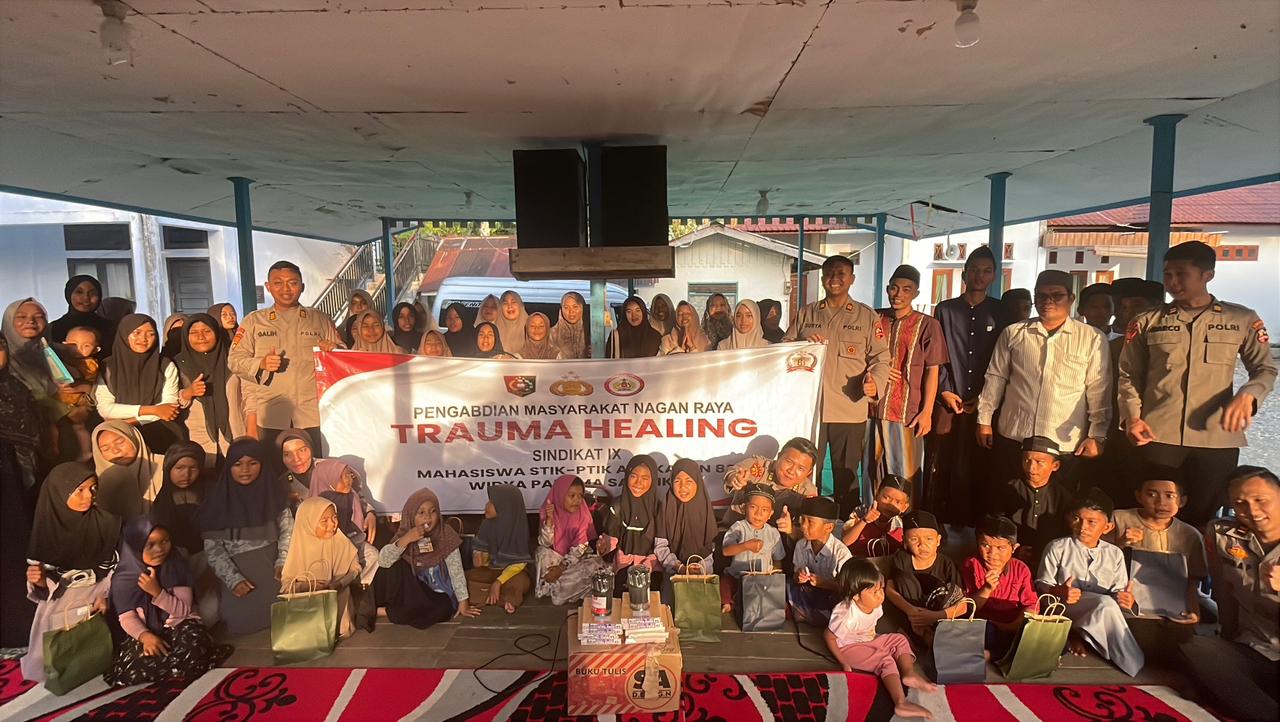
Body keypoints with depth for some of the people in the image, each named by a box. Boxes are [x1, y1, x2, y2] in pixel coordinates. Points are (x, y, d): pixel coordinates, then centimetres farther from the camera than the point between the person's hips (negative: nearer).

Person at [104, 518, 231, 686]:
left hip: (180, 624, -1)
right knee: (135, 665, -31)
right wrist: (146, 636, -28)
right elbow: (127, 618, -7)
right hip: (146, 631, 1)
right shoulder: (123, 578, -5)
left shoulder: (176, 565, -7)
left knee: (194, 643, -35)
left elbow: (184, 610, -9)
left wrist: (157, 592, -24)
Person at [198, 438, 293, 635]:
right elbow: (212, 546, -5)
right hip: (238, 571, -1)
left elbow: (287, 530, 6)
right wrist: (233, 579, -14)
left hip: (271, 567, 2)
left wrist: (283, 561, -8)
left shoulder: (272, 492, 1)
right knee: (241, 618, -15)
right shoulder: (219, 499, -5)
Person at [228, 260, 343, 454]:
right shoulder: (254, 321, 12)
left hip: (314, 413, 0)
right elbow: (235, 359, 7)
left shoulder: (321, 320, 12)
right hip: (272, 414, 0)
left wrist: (333, 351, -10)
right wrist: (261, 363, -11)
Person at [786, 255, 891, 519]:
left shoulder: (867, 316, 7)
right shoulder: (806, 314, 12)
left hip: (850, 410, -1)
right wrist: (804, 343, -10)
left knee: (846, 475, 8)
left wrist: (875, 380, -17)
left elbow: (881, 356, 4)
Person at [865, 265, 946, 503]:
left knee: (905, 475, 0)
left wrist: (927, 412, -7)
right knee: (872, 471, 12)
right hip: (874, 409, 4)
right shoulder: (875, 319, 8)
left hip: (908, 413, -3)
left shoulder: (927, 325, -1)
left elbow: (932, 371, -2)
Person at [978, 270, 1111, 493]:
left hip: (1065, 445, -1)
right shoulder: (1013, 333, 6)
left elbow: (1099, 391, 0)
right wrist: (984, 419, 8)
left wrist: (1096, 436, -3)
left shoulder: (1092, 339, 1)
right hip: (1013, 439, 2)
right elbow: (996, 378, 10)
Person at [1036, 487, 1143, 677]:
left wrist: (1126, 599, -13)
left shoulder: (1115, 554, 13)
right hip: (1065, 608, -4)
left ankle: (1078, 634, -9)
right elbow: (1042, 583, 1)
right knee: (1106, 604, -33)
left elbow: (1119, 591, 11)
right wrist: (1059, 592, -21)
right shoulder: (1057, 548, 2)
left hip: (1102, 613, 4)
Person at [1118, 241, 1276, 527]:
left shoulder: (1242, 320, 9)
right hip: (1158, 436, 0)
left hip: (1217, 438, 1)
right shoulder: (1147, 322, 7)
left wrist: (1247, 396, -9)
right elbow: (1128, 375, 7)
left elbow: (1265, 369, 12)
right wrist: (1133, 417, -8)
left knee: (1201, 519, 8)